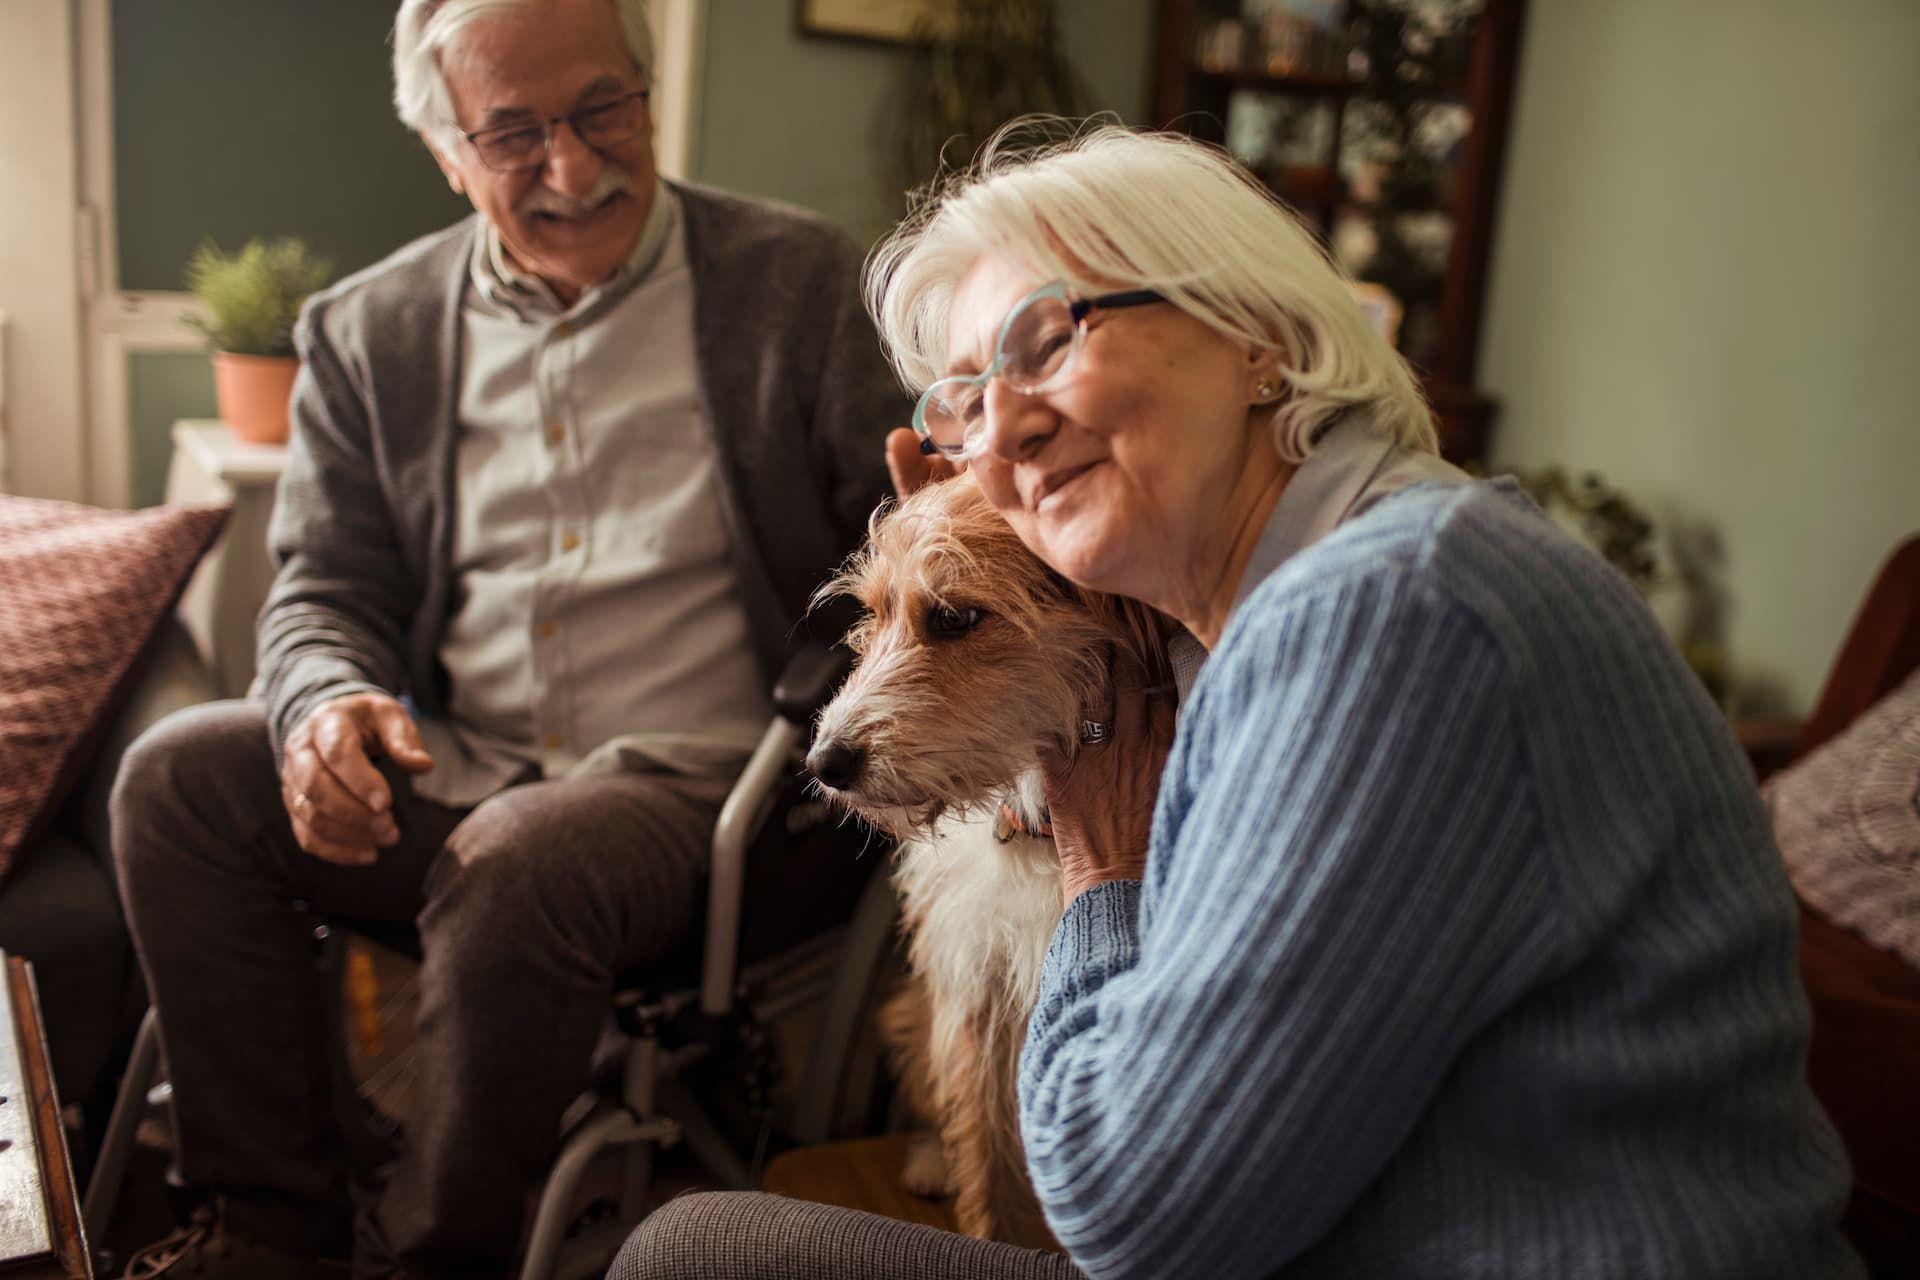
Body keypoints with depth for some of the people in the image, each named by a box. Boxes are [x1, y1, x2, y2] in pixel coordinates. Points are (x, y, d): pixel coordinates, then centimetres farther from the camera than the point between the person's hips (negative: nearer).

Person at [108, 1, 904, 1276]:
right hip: (449, 774, 5)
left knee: (516, 859, -32)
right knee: (180, 774, -13)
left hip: (693, 782, -4)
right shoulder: (370, 330, 11)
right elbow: (325, 586, 13)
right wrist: (325, 702, -11)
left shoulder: (798, 279, 2)